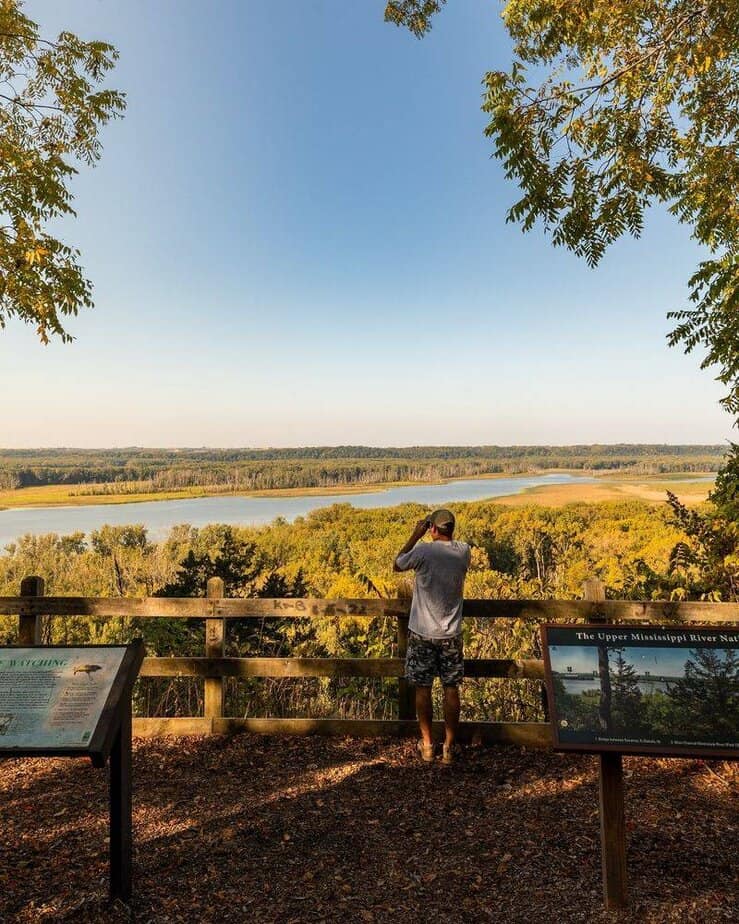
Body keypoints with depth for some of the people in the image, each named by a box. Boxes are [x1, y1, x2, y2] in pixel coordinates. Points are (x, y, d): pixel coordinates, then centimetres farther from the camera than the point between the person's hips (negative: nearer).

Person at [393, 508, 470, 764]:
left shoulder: (424, 551, -15)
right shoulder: (463, 551, -4)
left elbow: (397, 565, 3)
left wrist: (415, 536, 3)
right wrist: (446, 537, 14)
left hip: (422, 633, -2)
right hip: (451, 634, 3)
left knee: (423, 689, 10)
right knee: (451, 689, 10)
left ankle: (427, 745, 20)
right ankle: (449, 747, 17)